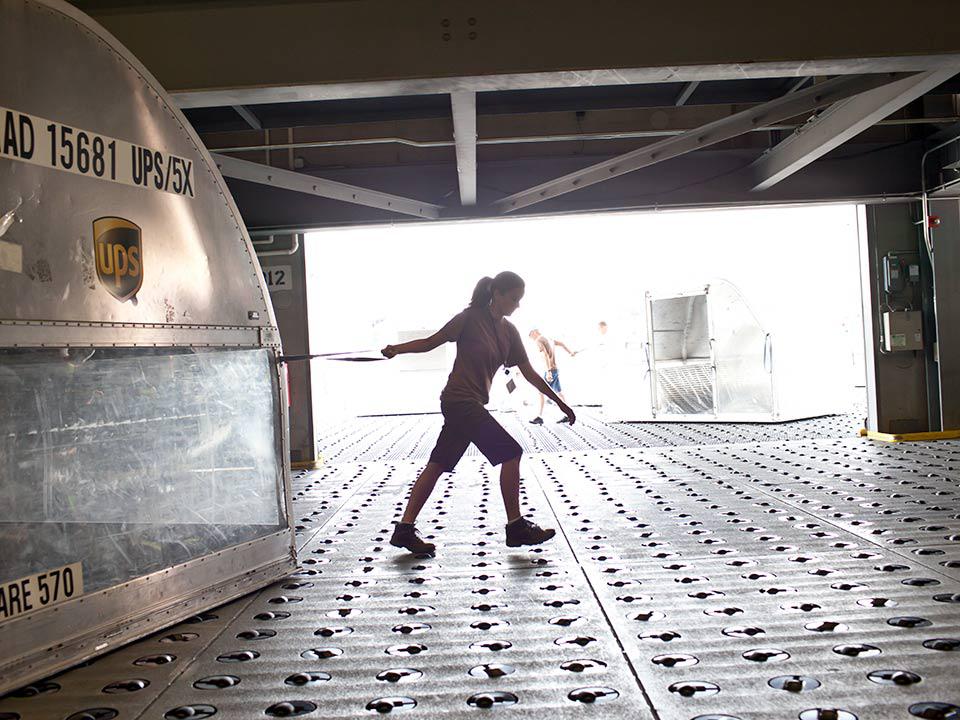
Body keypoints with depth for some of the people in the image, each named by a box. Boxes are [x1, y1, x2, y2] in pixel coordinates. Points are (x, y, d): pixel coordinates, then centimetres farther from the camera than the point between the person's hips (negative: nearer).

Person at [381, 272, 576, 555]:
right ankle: (516, 527, -1)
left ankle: (405, 529, 11)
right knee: (511, 452, -9)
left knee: (438, 464, 7)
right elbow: (431, 342, -5)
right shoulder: (470, 318, -9)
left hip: (472, 404, 8)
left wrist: (560, 402, 13)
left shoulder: (509, 331, 11)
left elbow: (528, 372, 14)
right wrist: (396, 349, -17)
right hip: (461, 401, -8)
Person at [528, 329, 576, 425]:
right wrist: (570, 352, 47)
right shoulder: (548, 339, 17)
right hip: (556, 370, 9)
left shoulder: (539, 341, -10)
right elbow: (561, 344, 31)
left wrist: (548, 371, -28)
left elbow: (546, 355, -22)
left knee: (542, 392, -6)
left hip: (551, 370, -9)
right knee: (559, 393, 11)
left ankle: (540, 417, -8)